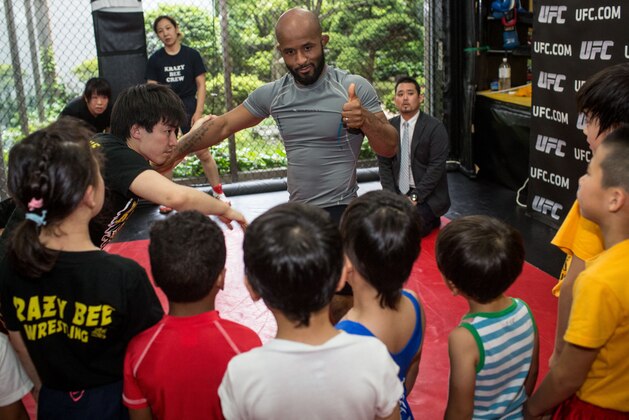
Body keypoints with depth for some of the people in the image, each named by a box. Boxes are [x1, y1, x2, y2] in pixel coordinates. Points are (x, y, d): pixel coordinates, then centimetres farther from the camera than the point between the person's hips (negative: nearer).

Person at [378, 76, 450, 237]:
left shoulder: (435, 128, -8)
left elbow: (436, 167, -13)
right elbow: (384, 164, 4)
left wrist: (414, 197, -19)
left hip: (427, 195, -4)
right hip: (397, 192, 5)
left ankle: (429, 220, 6)